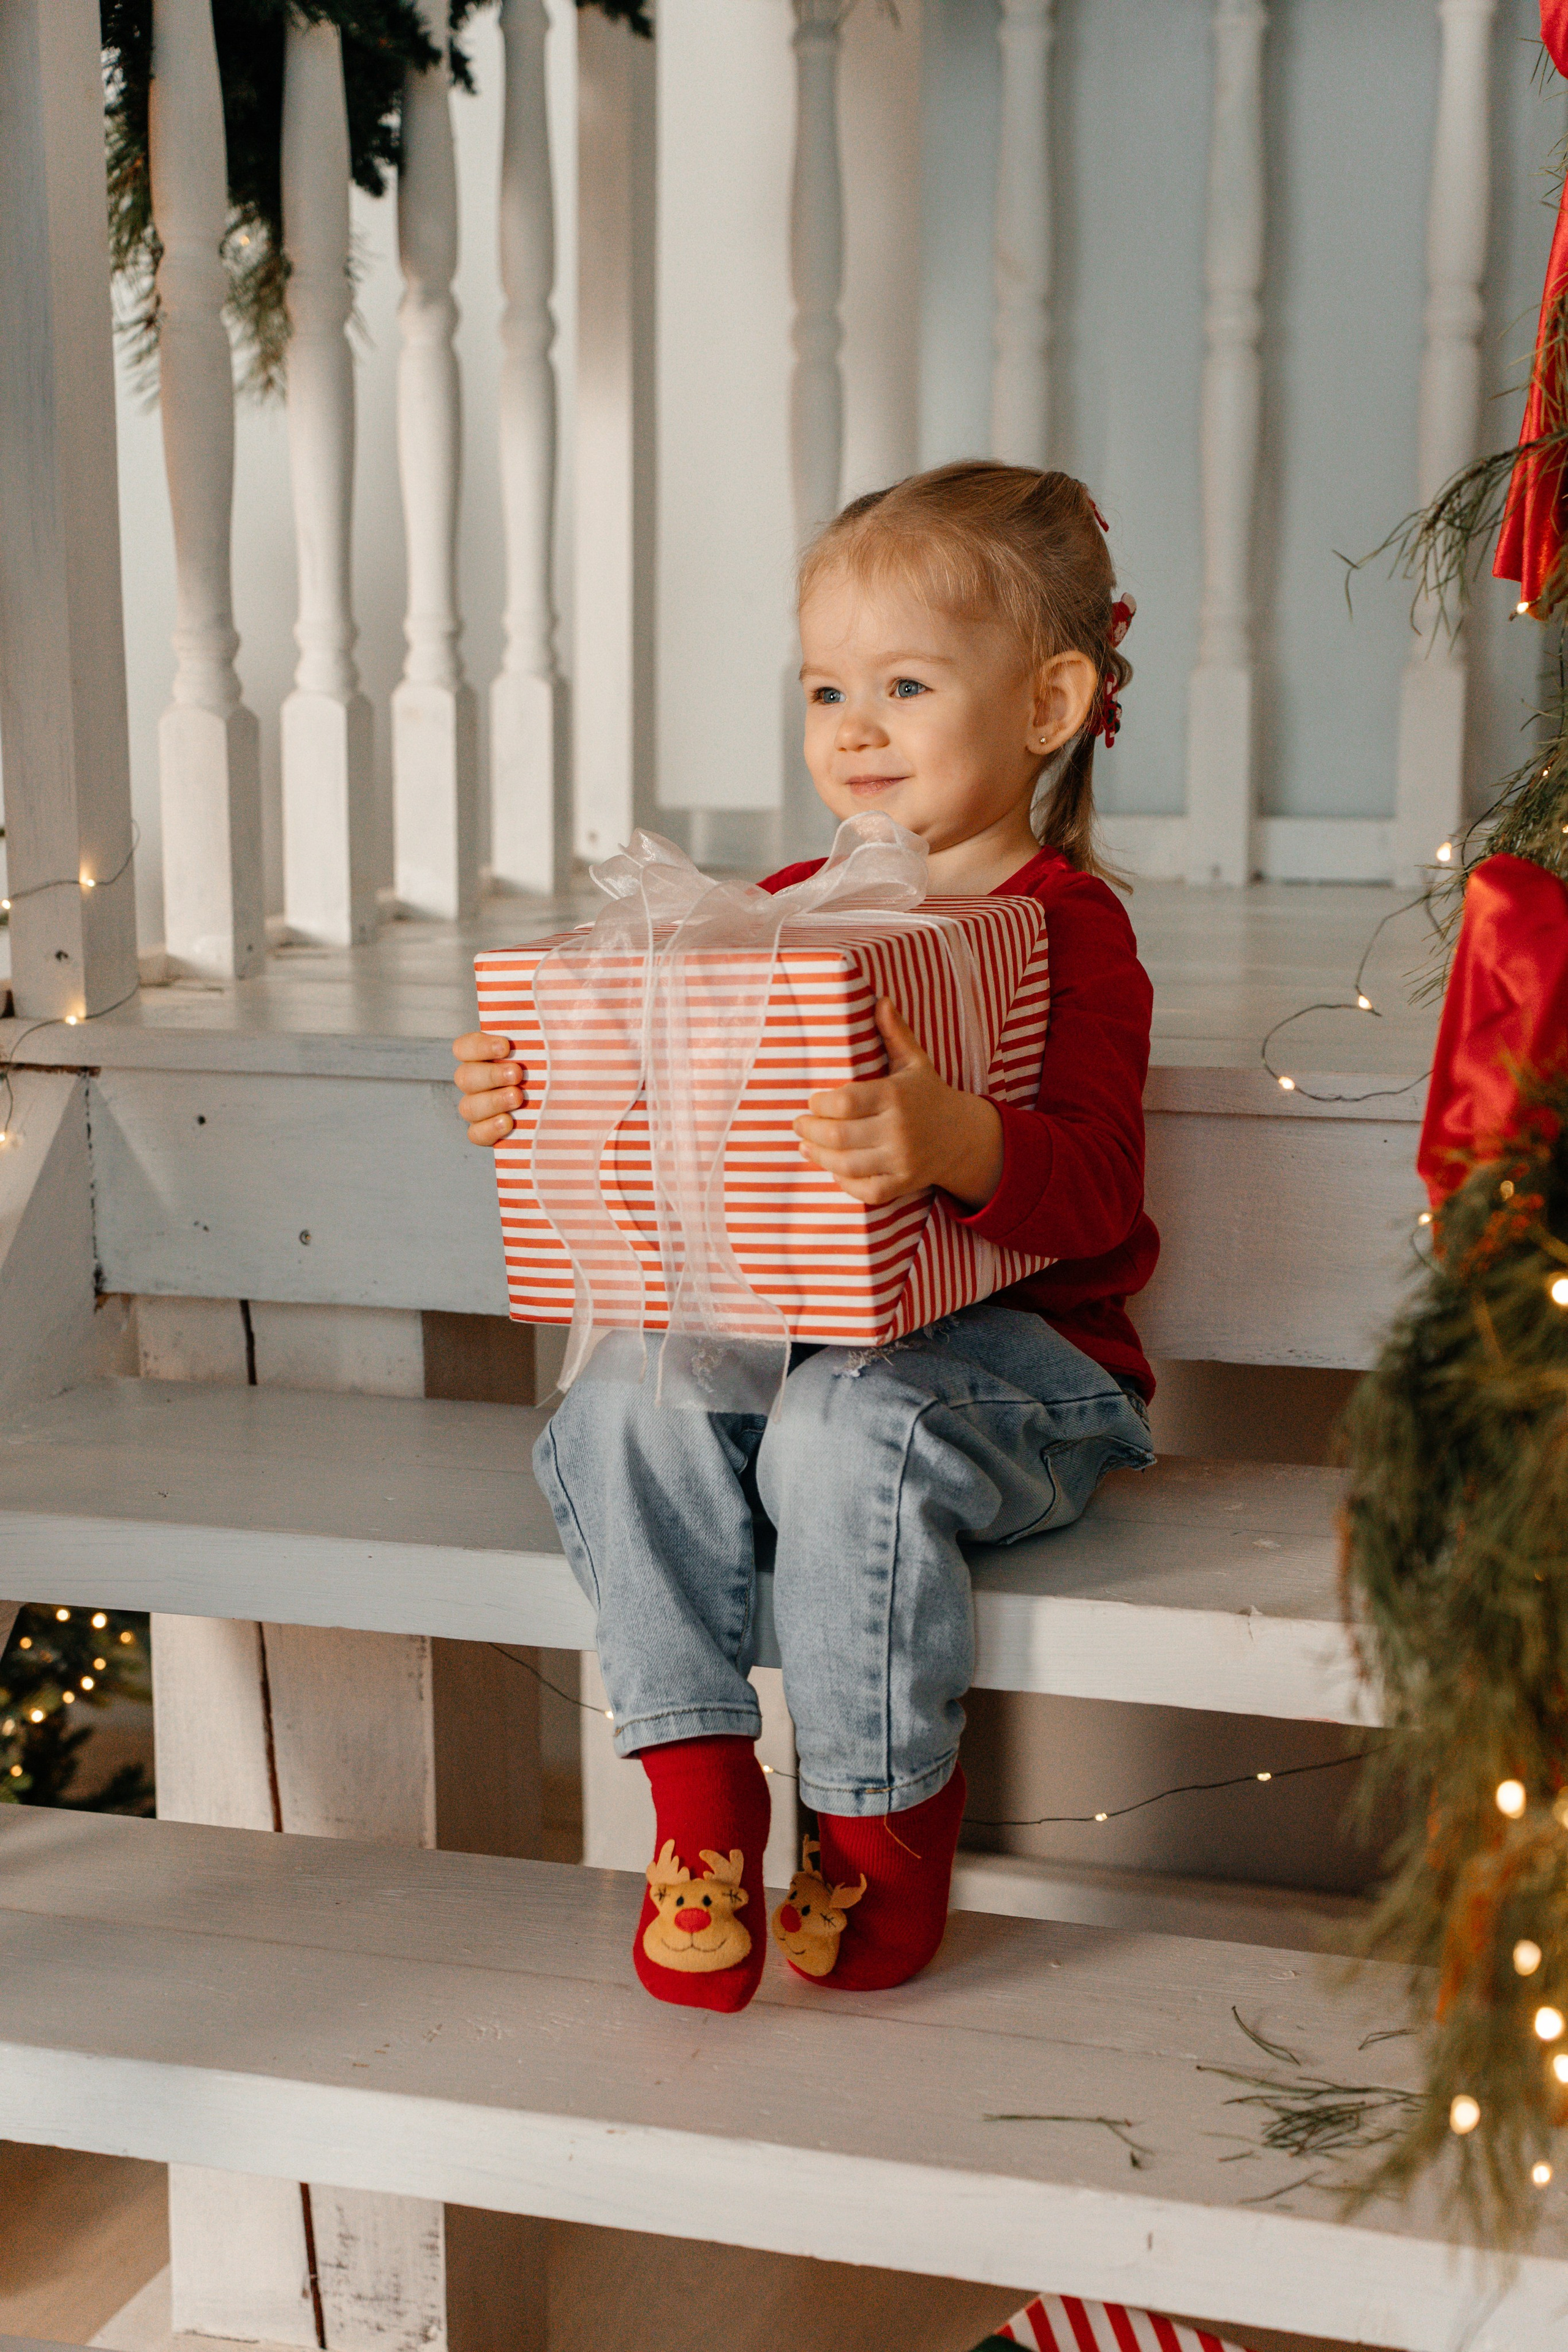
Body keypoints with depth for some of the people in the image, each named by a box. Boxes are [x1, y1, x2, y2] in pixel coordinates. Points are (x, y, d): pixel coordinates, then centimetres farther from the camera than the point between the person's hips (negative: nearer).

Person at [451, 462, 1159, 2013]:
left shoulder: (1068, 928, -7)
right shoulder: (785, 909, 13)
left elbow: (1092, 1185, -21)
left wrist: (956, 1146, -42)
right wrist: (533, 1105, -1)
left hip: (1012, 1350, -5)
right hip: (779, 1329, 6)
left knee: (846, 1430, -34)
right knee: (627, 1402, -22)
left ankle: (884, 1824, -9)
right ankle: (698, 1792, -9)